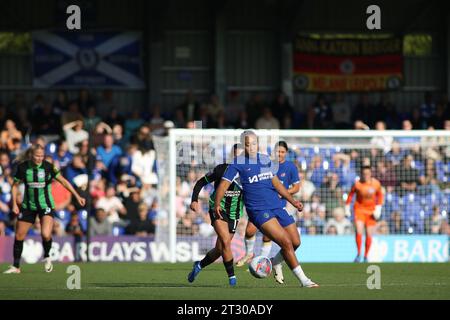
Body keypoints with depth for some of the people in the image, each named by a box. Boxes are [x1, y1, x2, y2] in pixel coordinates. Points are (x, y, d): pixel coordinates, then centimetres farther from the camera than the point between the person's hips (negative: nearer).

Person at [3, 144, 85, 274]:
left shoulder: (48, 167, -12)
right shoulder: (22, 167, -8)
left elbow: (63, 181, -6)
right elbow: (15, 185, 5)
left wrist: (77, 196, -9)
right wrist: (14, 204, -3)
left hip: (45, 205, -3)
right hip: (28, 206, 3)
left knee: (46, 235, -21)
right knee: (19, 235, 2)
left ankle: (47, 257, 9)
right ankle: (16, 267, 18)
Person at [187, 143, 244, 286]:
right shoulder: (222, 170, -10)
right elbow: (201, 182, -1)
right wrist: (194, 200, -11)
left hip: (234, 214, 4)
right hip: (218, 210, -4)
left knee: (220, 250, 8)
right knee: (225, 241, -24)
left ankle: (199, 265, 36)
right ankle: (232, 277, -17)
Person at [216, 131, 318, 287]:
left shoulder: (266, 159, 15)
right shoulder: (238, 163, -1)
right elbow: (224, 184, -7)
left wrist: (292, 201, 21)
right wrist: (217, 204, -23)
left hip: (277, 207, 6)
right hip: (258, 210, -6)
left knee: (295, 242, 4)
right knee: (286, 242, -18)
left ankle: (276, 262, 32)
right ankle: (303, 280, -11)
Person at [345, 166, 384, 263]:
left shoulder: (376, 184, -8)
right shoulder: (357, 184, -13)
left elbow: (380, 196, 6)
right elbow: (351, 195, 2)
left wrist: (378, 209, -2)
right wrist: (347, 208, 4)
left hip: (371, 211, 2)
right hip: (359, 208, -2)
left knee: (369, 235, 3)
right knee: (359, 231, -19)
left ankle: (366, 256, 16)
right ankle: (358, 254, -9)